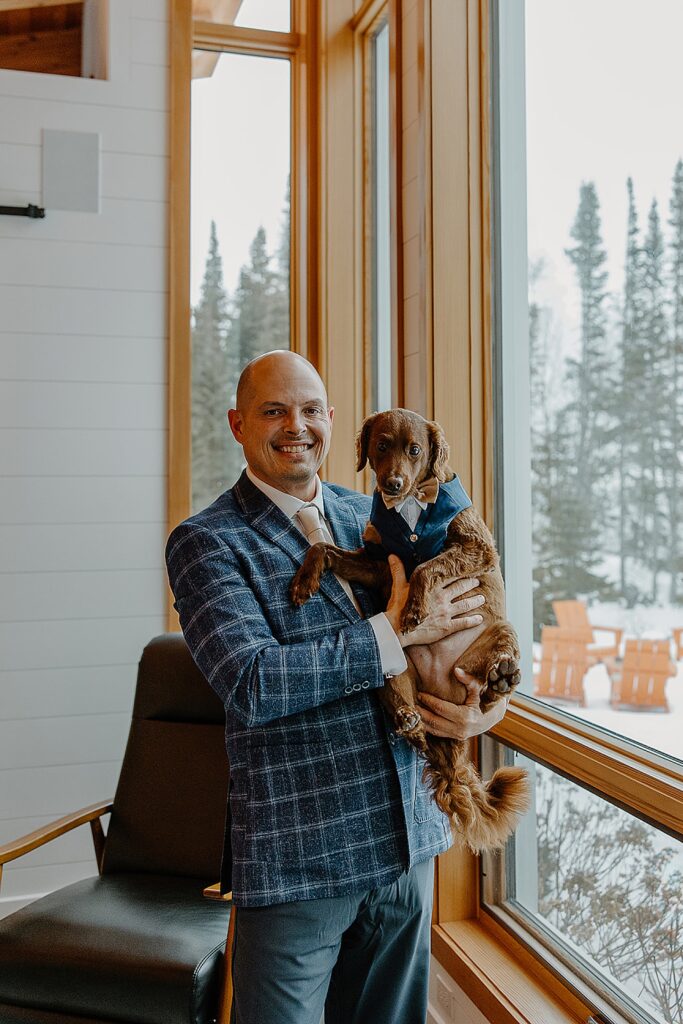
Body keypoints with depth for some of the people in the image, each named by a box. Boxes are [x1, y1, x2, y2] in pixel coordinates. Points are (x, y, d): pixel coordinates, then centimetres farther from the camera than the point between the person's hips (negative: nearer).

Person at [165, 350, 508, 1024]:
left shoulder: (372, 518, 7)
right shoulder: (206, 542, -10)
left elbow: (468, 626, 12)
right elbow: (251, 684, -23)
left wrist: (486, 706, -9)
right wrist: (391, 634, -20)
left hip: (408, 840, 6)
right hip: (294, 859, -5)